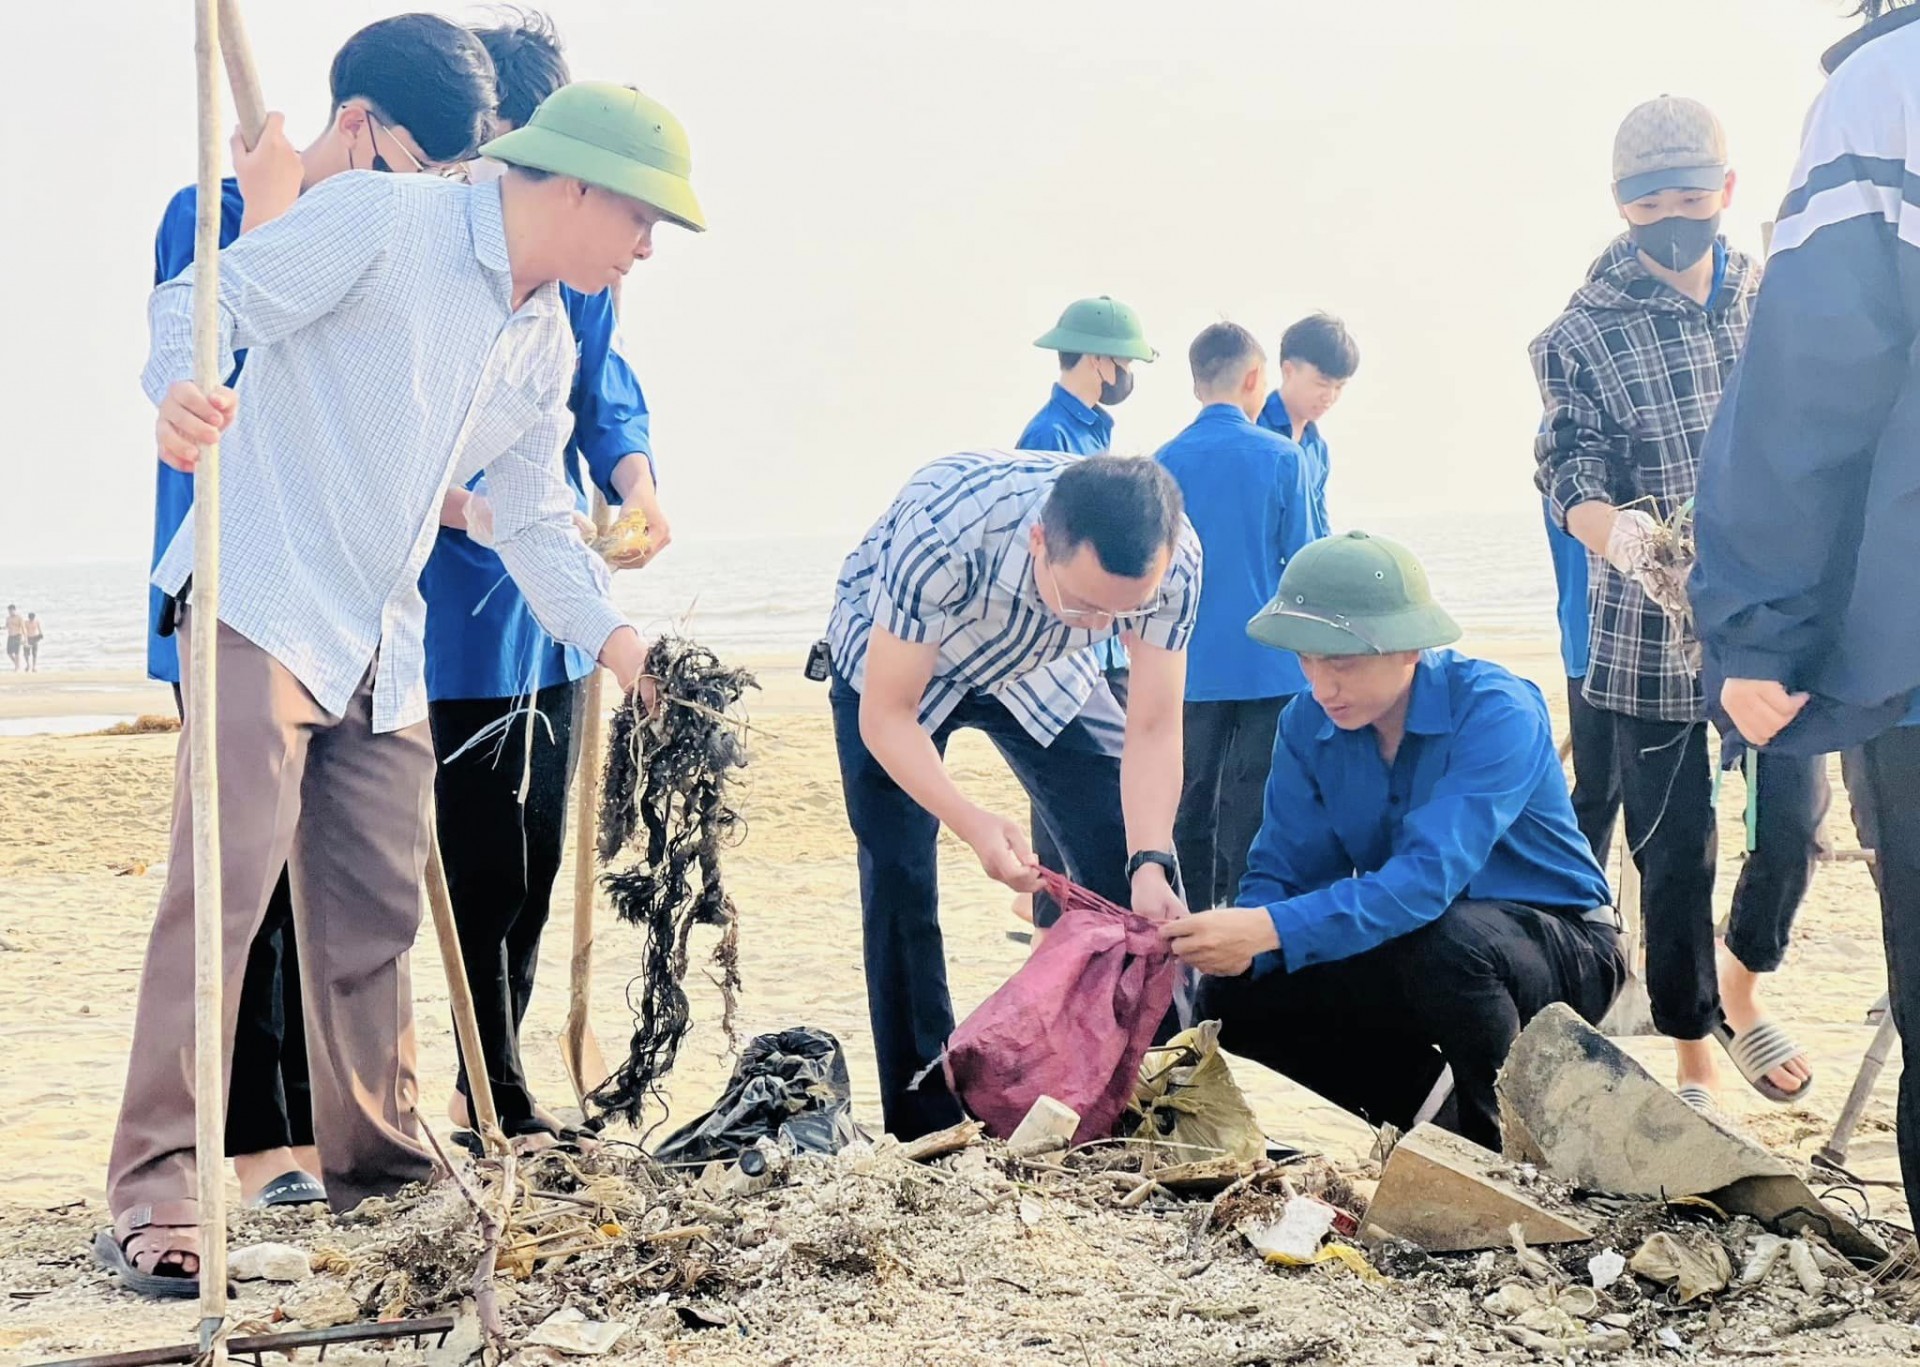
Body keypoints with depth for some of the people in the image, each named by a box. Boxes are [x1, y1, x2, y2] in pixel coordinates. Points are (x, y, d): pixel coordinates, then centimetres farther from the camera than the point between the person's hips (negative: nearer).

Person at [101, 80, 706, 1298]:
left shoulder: (546, 348, 15)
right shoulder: (382, 219, -8)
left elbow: (537, 521, 17)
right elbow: (206, 303, -13)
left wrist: (625, 647, 3)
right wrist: (180, 387, -36)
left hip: (383, 647, 8)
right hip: (263, 605, -8)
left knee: (377, 907, 10)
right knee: (226, 881, -14)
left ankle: (379, 1166, 24)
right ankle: (154, 1196, -10)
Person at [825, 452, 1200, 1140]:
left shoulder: (1173, 559, -31)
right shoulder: (940, 536, -43)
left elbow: (1153, 729, -21)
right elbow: (886, 715, -32)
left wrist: (1150, 866, -36)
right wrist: (974, 823, -47)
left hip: (1036, 666, 3)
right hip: (892, 664, -3)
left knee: (1129, 857, -5)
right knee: (900, 884, -12)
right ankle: (927, 1131, -1)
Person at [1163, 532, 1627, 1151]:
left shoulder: (1497, 712, -26)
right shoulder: (1308, 723, -7)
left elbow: (1429, 877, -37)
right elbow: (1281, 872, -7)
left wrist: (1270, 930, -47)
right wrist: (1230, 943, -31)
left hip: (1556, 948, -6)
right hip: (1409, 953, 6)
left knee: (1442, 943, -39)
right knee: (1233, 1001, -12)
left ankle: (1503, 1138, -11)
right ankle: (1428, 1100, 8)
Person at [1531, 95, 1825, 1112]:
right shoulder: (1583, 335, -2)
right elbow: (1573, 481, -9)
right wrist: (1622, 534, -31)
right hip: (1652, 634, -2)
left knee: (1794, 814, -3)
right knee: (1674, 853, 3)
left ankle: (1741, 986, 26)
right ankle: (1694, 1058, 18)